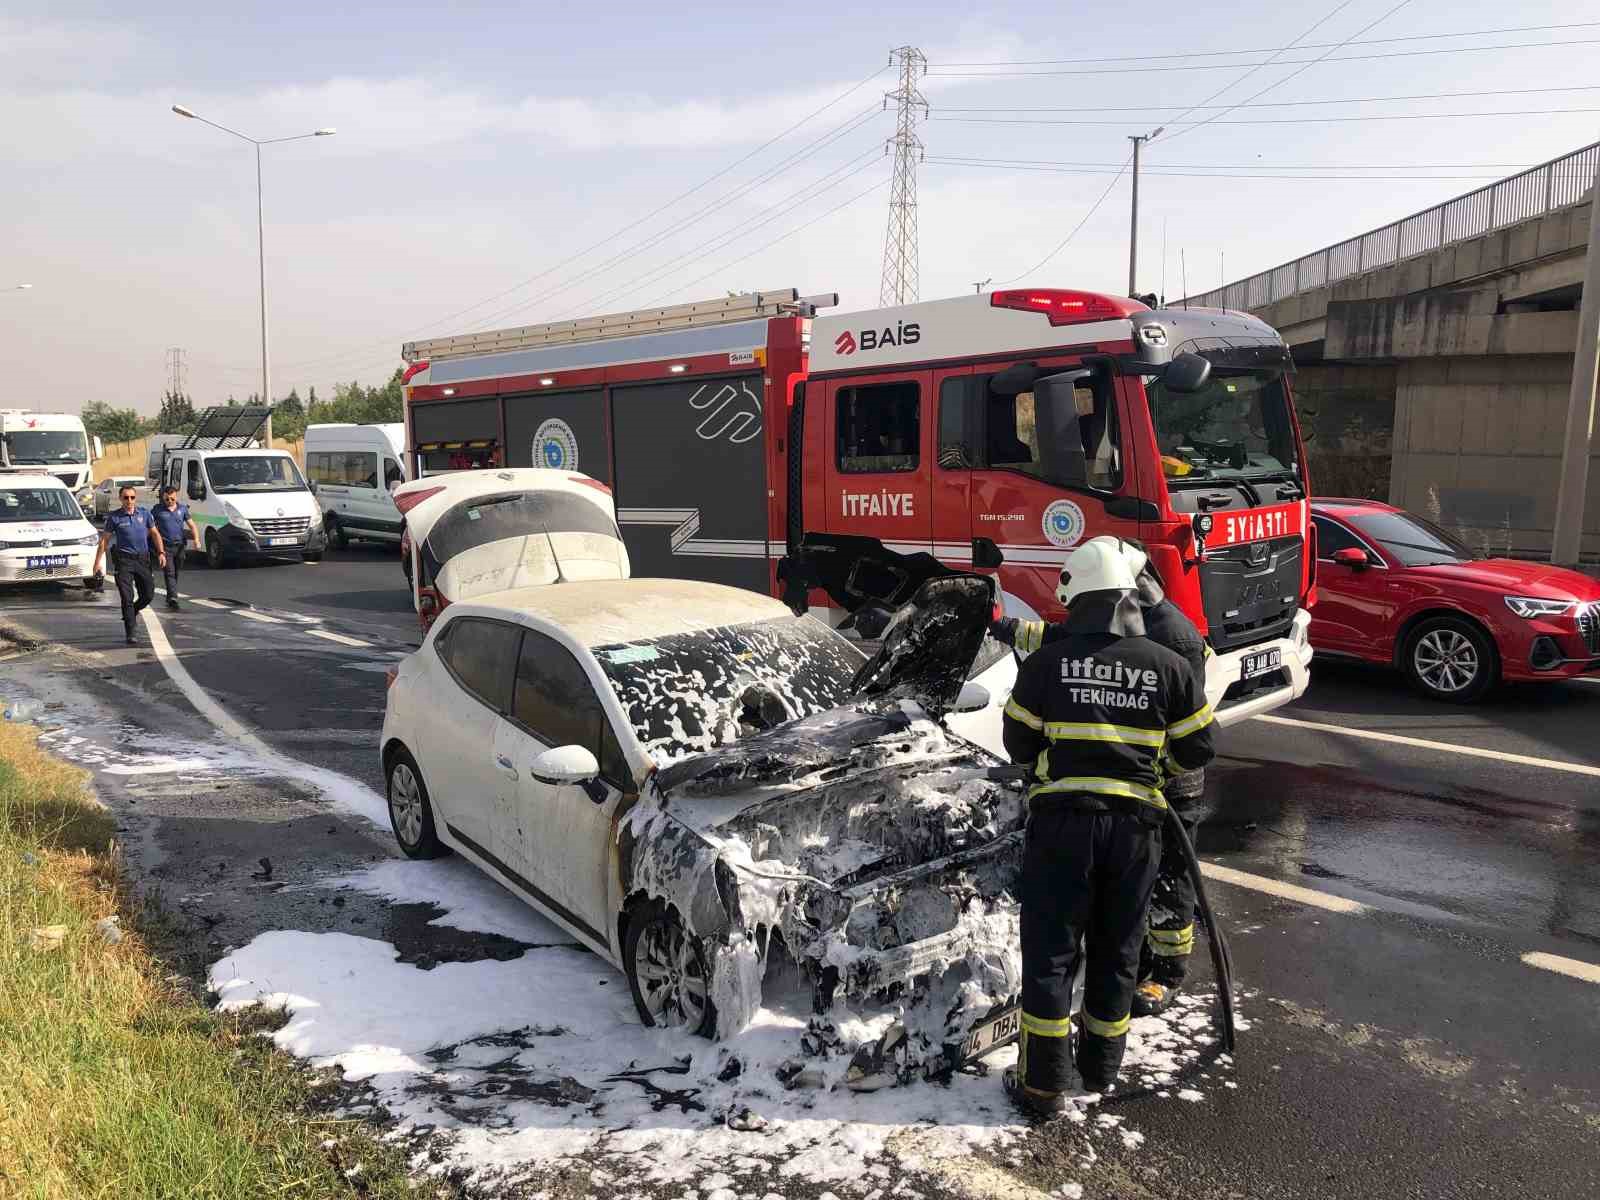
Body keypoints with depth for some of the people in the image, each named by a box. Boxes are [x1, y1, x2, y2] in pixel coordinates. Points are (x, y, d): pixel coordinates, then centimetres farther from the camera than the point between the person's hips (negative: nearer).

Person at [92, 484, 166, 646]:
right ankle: (129, 634, -4)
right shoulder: (114, 517, -1)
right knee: (127, 597, -7)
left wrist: (161, 552, -1)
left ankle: (132, 613, 36)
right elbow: (104, 540, 3)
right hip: (124, 560, -3)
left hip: (142, 559, 3)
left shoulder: (145, 513, 5)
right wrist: (97, 563, -1)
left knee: (148, 594, 5)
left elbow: (155, 533, 12)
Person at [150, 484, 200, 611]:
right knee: (169, 573, -11)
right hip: (165, 547, -3)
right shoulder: (158, 509, 2)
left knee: (176, 573, 11)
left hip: (179, 546, 3)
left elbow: (192, 525, 8)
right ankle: (173, 598, -19)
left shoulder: (183, 508, 8)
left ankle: (170, 598, 25)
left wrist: (196, 539, -8)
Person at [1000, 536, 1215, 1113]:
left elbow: (1018, 746, 2)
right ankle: (1101, 1067, 33)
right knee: (1116, 950, 18)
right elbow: (1197, 750, 6)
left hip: (1061, 821, -2)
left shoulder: (1044, 663, -7)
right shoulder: (1168, 666, -2)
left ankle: (1044, 1083, 13)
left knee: (1050, 951, 7)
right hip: (1135, 825, 2)